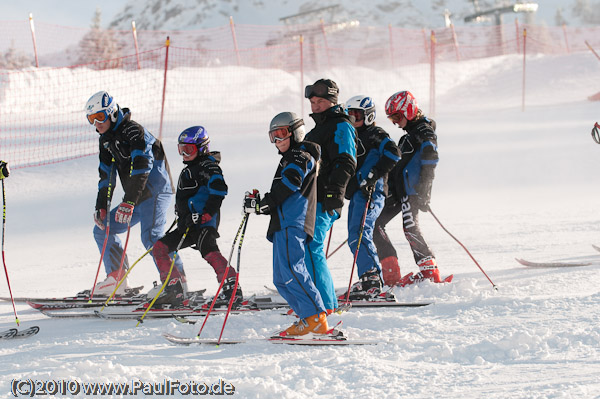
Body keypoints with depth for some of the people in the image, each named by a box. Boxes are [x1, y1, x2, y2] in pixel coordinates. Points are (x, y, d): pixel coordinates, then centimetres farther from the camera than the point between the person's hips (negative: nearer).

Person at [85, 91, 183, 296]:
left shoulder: (133, 131, -14)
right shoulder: (105, 140, 14)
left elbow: (141, 167, -25)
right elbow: (106, 176, 16)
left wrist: (128, 202, -31)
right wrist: (101, 207, 5)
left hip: (155, 190, -10)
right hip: (137, 198, 10)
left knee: (150, 236, -26)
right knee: (102, 229, 10)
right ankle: (117, 279, 13)